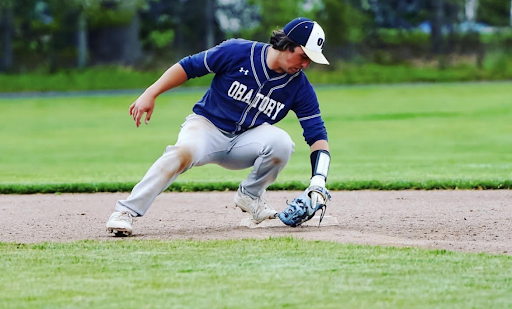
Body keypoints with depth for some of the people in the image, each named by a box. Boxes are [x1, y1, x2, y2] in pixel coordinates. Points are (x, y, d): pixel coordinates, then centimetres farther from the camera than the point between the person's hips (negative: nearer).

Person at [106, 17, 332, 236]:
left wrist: (318, 182, -23)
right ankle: (125, 212, -32)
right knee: (184, 151, -36)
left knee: (281, 141, -28)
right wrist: (150, 94, -15)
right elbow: (188, 67, -7)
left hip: (244, 144, 3)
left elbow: (317, 134, -8)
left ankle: (250, 195, -3)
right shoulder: (237, 52, -14)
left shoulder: (299, 86, -7)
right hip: (207, 126, -3)